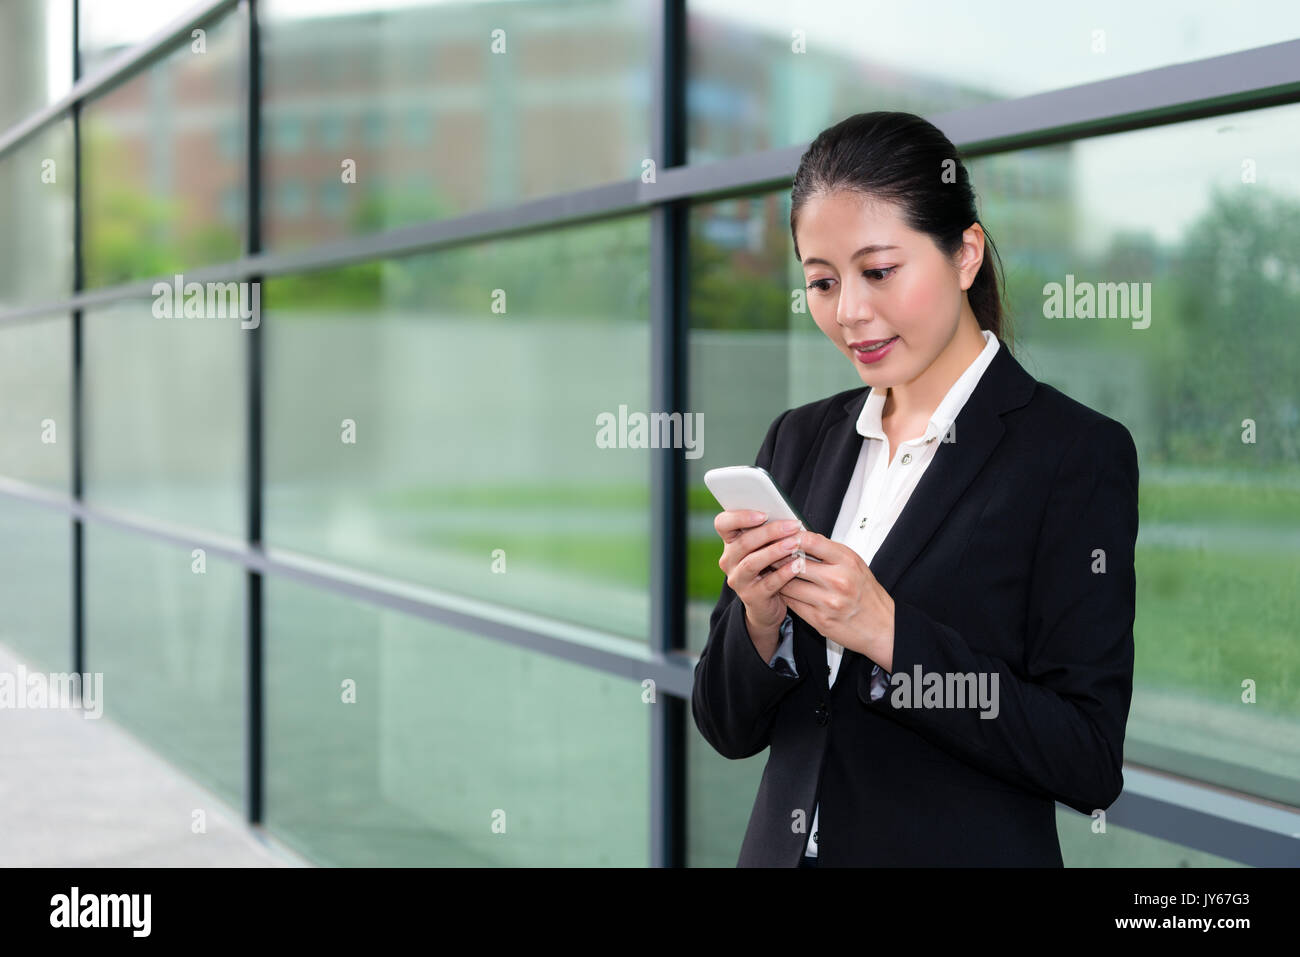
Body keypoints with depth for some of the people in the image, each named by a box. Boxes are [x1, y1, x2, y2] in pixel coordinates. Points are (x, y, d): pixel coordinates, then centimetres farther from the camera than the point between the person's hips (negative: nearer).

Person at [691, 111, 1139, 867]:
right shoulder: (800, 439, 3)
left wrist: (888, 634, -24)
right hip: (786, 845, 4)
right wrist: (758, 619, -15)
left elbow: (1090, 762, -17)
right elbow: (729, 727, 4)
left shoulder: (1076, 452, -12)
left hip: (968, 847, -4)